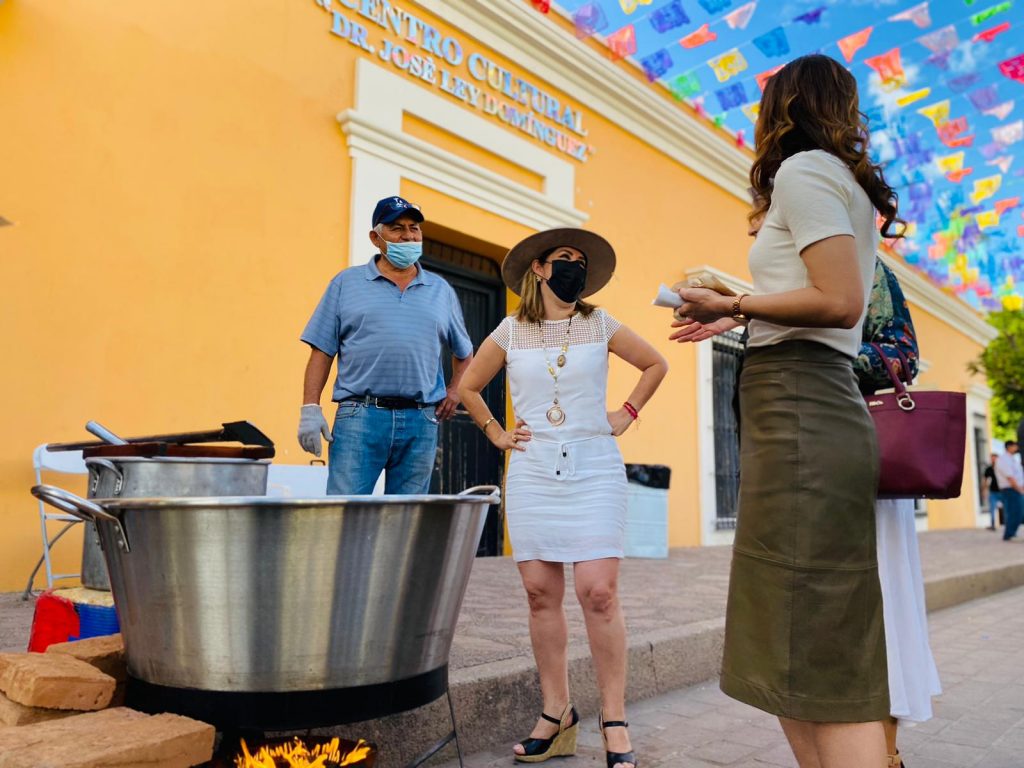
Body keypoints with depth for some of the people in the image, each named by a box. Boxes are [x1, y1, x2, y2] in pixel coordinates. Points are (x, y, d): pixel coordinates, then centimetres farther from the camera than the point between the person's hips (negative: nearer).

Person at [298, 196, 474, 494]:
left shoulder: (441, 290, 16)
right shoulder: (347, 283, 10)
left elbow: (464, 353, 26)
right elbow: (322, 351, 5)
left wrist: (454, 390, 10)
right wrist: (310, 408, -4)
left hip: (421, 422, 3)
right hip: (359, 416, -2)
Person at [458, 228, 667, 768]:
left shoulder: (600, 325, 7)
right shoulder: (510, 332, 7)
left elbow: (656, 364, 19)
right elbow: (468, 387, 18)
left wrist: (627, 412, 10)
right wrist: (496, 433, 10)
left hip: (594, 470, -1)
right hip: (532, 474, 2)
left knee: (598, 591, -10)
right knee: (540, 593, 3)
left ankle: (614, 721, 3)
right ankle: (556, 714, 17)